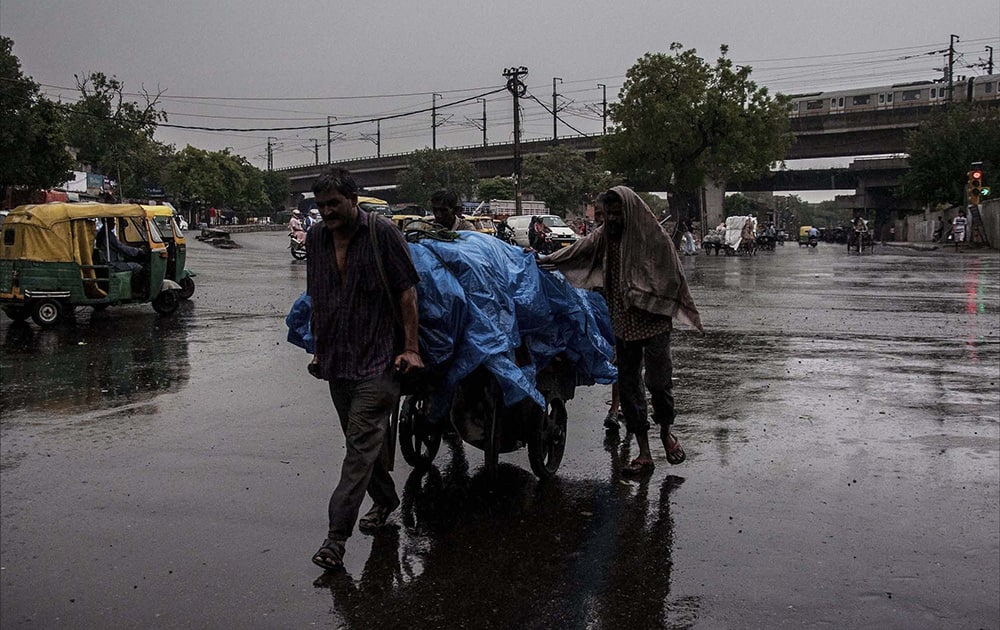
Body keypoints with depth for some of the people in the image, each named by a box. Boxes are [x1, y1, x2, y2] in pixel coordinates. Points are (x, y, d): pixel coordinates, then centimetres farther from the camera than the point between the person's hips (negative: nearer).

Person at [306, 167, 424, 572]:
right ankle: (385, 500, 36)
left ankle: (337, 536, -11)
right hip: (337, 360, 7)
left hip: (378, 358, -6)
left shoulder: (382, 233, -7)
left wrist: (411, 348, -11)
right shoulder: (316, 239, 10)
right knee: (360, 440, 15)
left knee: (361, 442, -10)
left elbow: (407, 293, -7)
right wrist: (318, 349, 20)